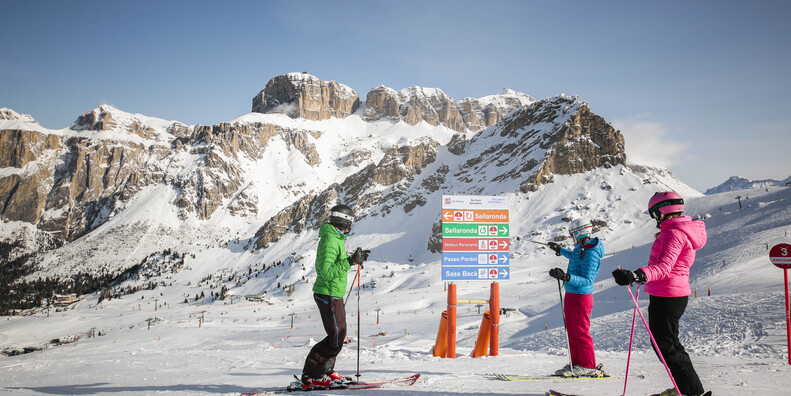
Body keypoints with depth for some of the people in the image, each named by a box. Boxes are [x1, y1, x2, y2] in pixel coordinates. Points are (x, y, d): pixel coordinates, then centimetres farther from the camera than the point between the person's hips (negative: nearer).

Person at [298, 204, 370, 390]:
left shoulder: (335, 238, 11)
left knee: (339, 334, 16)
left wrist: (356, 258, 22)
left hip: (333, 294, 10)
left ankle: (326, 371, 27)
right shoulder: (330, 240, -21)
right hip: (329, 295, -10)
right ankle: (310, 376, -3)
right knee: (336, 338, -8)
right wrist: (350, 261, -30)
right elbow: (327, 273, -28)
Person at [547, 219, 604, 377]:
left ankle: (588, 366, 7)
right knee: (572, 332, 14)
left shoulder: (590, 253, -22)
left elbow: (587, 280, -27)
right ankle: (576, 364, 22)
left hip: (581, 297, -10)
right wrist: (560, 250, 46)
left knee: (581, 333, -3)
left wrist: (567, 277, -39)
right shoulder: (581, 248, 7)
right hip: (571, 295, 10)